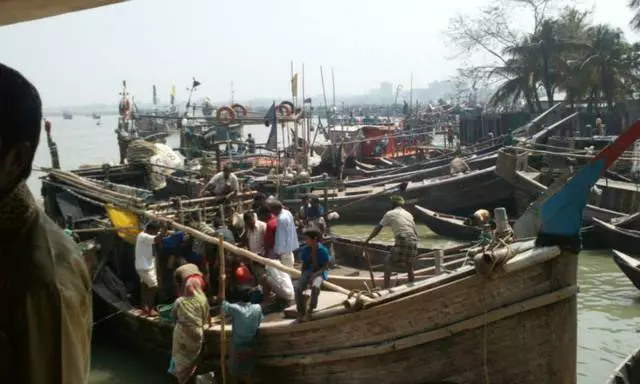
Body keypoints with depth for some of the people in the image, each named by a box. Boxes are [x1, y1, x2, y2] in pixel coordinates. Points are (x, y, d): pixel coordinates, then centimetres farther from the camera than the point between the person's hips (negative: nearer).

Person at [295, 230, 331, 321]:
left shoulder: (323, 250, -11)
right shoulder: (305, 250, 2)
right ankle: (301, 313, -9)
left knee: (315, 287, -37)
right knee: (298, 289, -22)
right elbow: (304, 264, 12)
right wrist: (302, 276, -4)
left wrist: (315, 274, -20)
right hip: (308, 271, 4)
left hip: (319, 272, -4)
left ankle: (311, 309, -14)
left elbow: (326, 266, -9)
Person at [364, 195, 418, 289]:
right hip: (413, 242, 5)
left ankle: (386, 289, -3)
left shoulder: (390, 214, 9)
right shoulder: (409, 214, 23)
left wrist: (367, 240, 21)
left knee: (388, 264, 6)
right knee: (409, 265, 27)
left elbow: (377, 229, 12)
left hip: (402, 242, -5)